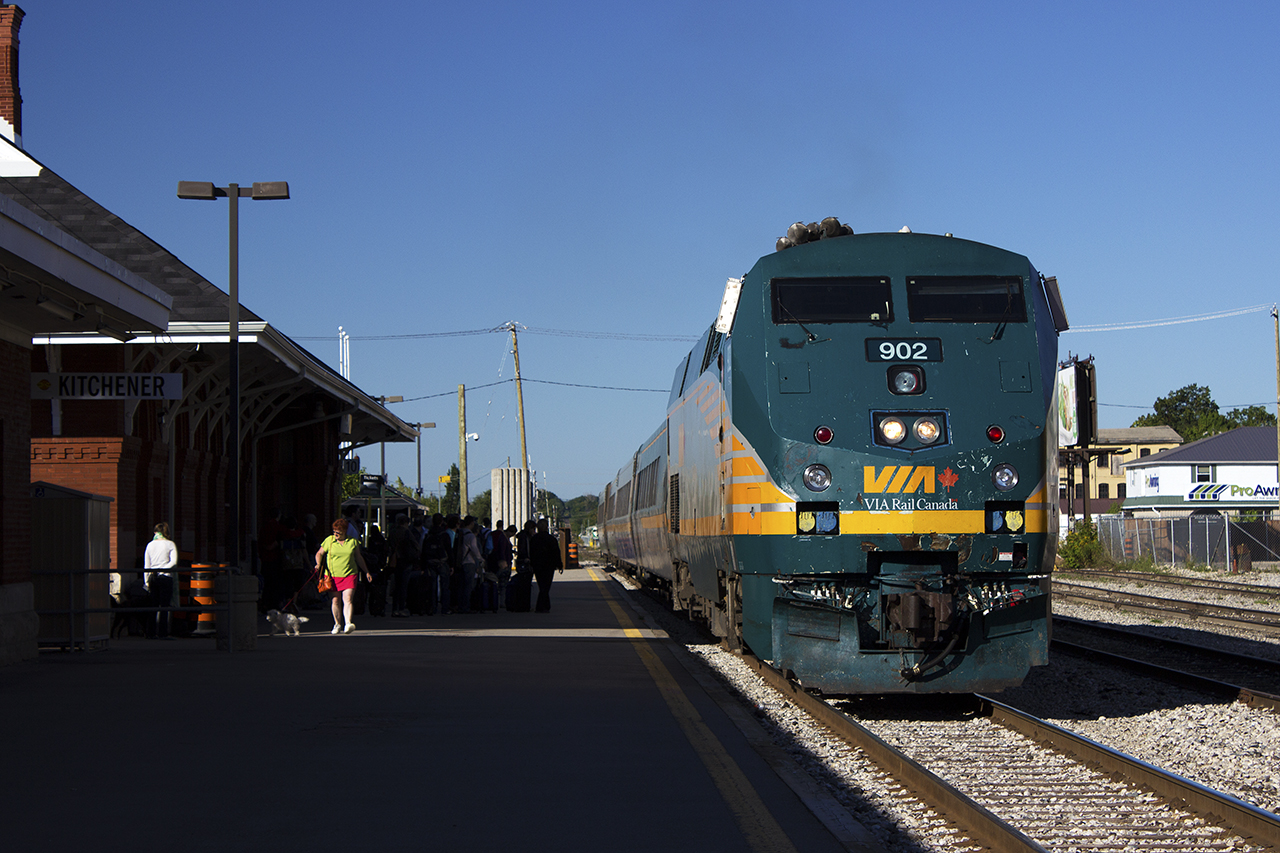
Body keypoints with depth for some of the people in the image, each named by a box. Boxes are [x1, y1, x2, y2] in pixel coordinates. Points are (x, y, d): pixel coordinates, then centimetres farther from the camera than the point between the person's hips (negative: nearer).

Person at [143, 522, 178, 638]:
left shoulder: (150, 545, 10)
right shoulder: (170, 544, -1)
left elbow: (146, 566, 11)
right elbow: (174, 562, -12)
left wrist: (147, 581, 15)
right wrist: (162, 570, -6)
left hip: (152, 577, 4)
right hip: (165, 577, -4)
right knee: (164, 606, -2)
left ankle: (151, 632, 7)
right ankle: (162, 633, -6)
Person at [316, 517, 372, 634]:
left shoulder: (353, 542, 6)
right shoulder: (329, 541, 4)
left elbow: (358, 557, 17)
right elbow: (319, 553, 14)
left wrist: (366, 572, 21)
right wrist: (318, 564, -6)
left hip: (349, 575, -1)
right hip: (333, 575, 1)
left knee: (347, 599, -14)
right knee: (335, 600, 3)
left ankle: (348, 624, -23)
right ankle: (337, 624, 18)